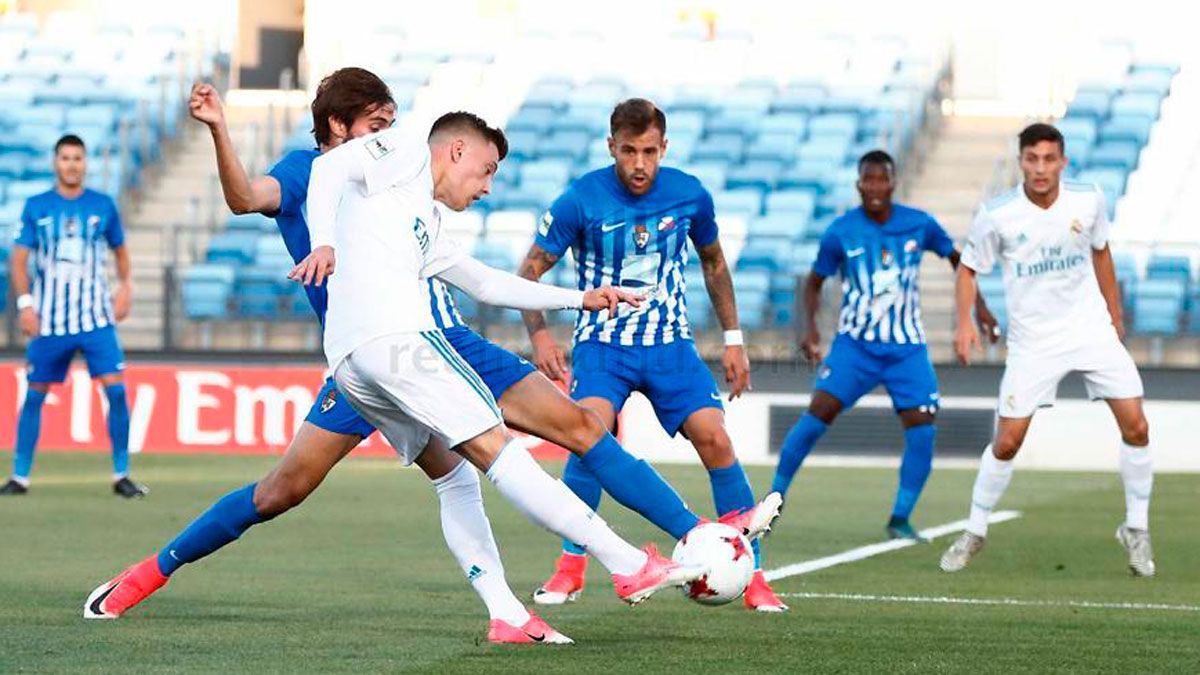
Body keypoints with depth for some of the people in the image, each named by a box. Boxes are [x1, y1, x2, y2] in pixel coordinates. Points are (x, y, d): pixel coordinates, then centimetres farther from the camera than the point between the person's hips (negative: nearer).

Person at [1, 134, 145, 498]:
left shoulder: (103, 205, 5)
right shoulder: (36, 207, 2)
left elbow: (120, 250, 17)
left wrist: (126, 287, 1)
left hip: (96, 317, 0)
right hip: (49, 318, 0)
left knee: (116, 389, -10)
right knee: (35, 394, 2)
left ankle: (121, 475, -1)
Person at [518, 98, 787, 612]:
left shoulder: (689, 195, -4)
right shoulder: (582, 200, -13)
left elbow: (713, 262, 14)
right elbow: (530, 270, -4)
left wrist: (732, 338, 11)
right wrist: (539, 334, -19)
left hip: (670, 343, 2)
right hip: (602, 343, -2)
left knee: (716, 441, -13)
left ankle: (751, 575, -2)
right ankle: (571, 567, -10)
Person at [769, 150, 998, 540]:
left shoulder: (919, 225, -4)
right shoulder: (841, 232, -7)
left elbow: (956, 258, 14)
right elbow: (814, 283, 5)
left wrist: (979, 307, 7)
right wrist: (811, 328, -10)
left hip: (907, 349, 2)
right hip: (855, 343, -1)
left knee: (922, 431, -10)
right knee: (819, 413, -16)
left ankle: (900, 520, 3)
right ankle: (774, 497, -3)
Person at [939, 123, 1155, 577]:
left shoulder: (1088, 201, -7)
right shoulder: (996, 215, -14)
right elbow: (969, 268, -1)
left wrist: (1114, 314, 17)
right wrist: (965, 322, -15)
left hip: (1092, 328, 2)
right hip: (1033, 340, -2)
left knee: (1136, 427, -7)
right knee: (1007, 442, -4)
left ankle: (1136, 529, 11)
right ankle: (974, 533, 17)